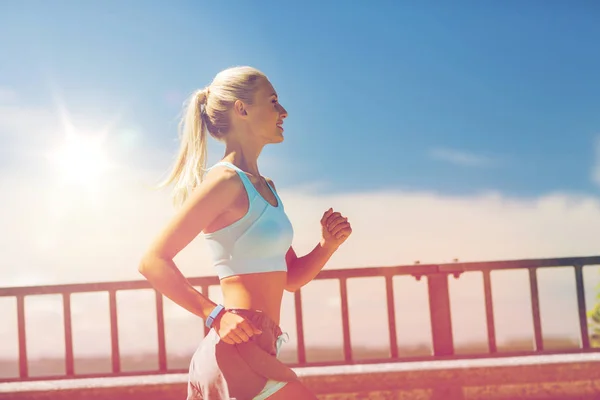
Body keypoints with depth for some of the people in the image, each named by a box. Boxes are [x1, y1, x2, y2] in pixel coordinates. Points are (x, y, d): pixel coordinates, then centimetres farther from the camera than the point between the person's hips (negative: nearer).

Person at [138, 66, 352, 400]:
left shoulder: (265, 188, 18)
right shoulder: (225, 181, -10)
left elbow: (292, 278, 21)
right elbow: (153, 261, -14)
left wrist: (328, 244, 3)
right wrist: (216, 315, -21)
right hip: (241, 353, -9)